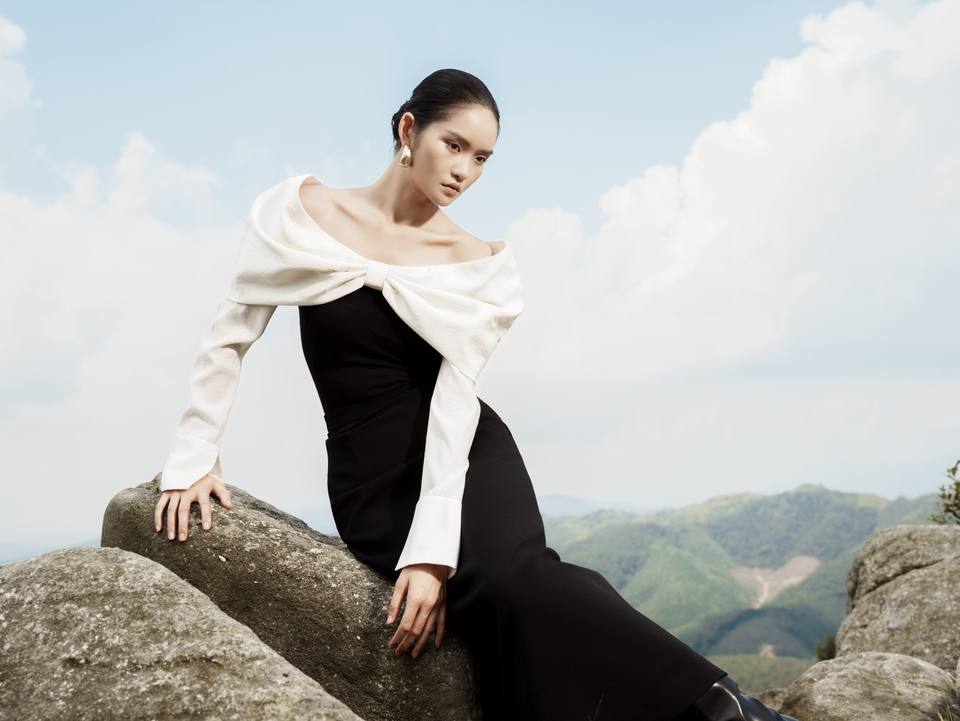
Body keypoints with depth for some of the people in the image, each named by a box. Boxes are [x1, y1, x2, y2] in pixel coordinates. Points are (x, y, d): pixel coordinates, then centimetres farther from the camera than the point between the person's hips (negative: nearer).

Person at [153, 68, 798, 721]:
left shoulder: (481, 265, -1)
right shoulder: (303, 210, 0)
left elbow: (455, 396, -11)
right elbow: (232, 333, 5)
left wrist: (431, 551, -21)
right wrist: (194, 457, -1)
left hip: (465, 456, 0)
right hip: (372, 477, 0)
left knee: (512, 577, -32)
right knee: (506, 594, -27)